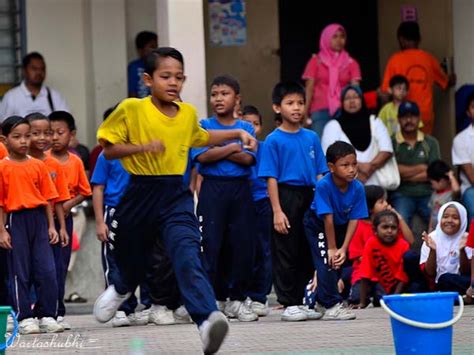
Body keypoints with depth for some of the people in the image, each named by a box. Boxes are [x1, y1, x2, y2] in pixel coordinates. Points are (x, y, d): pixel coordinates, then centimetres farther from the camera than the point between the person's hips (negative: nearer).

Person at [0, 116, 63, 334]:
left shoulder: (38, 166, 8)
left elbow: (48, 198, 10)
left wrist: (51, 225, 4)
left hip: (39, 219, 3)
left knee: (47, 270, -1)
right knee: (19, 272, 3)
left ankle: (47, 316, 8)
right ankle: (24, 318, 9)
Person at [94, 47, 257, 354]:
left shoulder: (188, 113, 8)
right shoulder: (131, 109, -7)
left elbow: (201, 138, 30)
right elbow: (109, 149, -5)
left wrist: (238, 133, 22)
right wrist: (143, 147, -19)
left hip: (176, 196, 1)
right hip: (140, 195, -1)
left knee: (188, 255, -23)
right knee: (131, 259, 19)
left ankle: (207, 319, -42)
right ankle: (122, 290, 57)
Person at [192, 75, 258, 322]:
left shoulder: (246, 128, 9)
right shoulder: (204, 126, 5)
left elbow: (248, 158, -6)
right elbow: (202, 156, -10)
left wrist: (217, 152, -12)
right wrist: (231, 148, -7)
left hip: (240, 189, 2)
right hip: (213, 189, -2)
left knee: (243, 245, 2)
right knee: (210, 245, -6)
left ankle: (237, 299, 12)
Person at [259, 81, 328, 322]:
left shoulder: (312, 138, 10)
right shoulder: (274, 140, -4)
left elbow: (320, 175, 12)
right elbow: (271, 178, -7)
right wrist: (277, 211, -14)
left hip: (310, 198, 5)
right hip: (286, 196, -5)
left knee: (307, 254, 9)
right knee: (285, 254, -2)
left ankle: (299, 302, 19)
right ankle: (288, 304, 5)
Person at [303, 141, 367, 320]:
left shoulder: (357, 188, -21)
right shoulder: (323, 186, -33)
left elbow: (353, 220, -18)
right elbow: (328, 219, -29)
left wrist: (343, 249, -21)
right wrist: (332, 248, -25)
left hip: (341, 226, 5)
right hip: (318, 226, -5)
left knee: (339, 263, 6)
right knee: (327, 262, -16)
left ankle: (322, 299, 27)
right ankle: (331, 306, -9)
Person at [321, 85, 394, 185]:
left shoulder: (374, 122, 19)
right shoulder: (333, 126, 11)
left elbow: (387, 150, 7)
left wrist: (371, 167, -10)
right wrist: (358, 166, -12)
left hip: (372, 184, 2)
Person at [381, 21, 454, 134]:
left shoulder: (396, 59, -4)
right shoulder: (429, 58, 6)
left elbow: (386, 90, -4)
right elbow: (446, 82, 21)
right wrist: (452, 79, 44)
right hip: (426, 114, 3)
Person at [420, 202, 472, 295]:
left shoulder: (466, 239, -2)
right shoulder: (432, 238, -2)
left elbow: (466, 272, -7)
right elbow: (430, 273, -7)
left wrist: (462, 250, -24)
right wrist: (432, 251, -23)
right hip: (438, 286, 1)